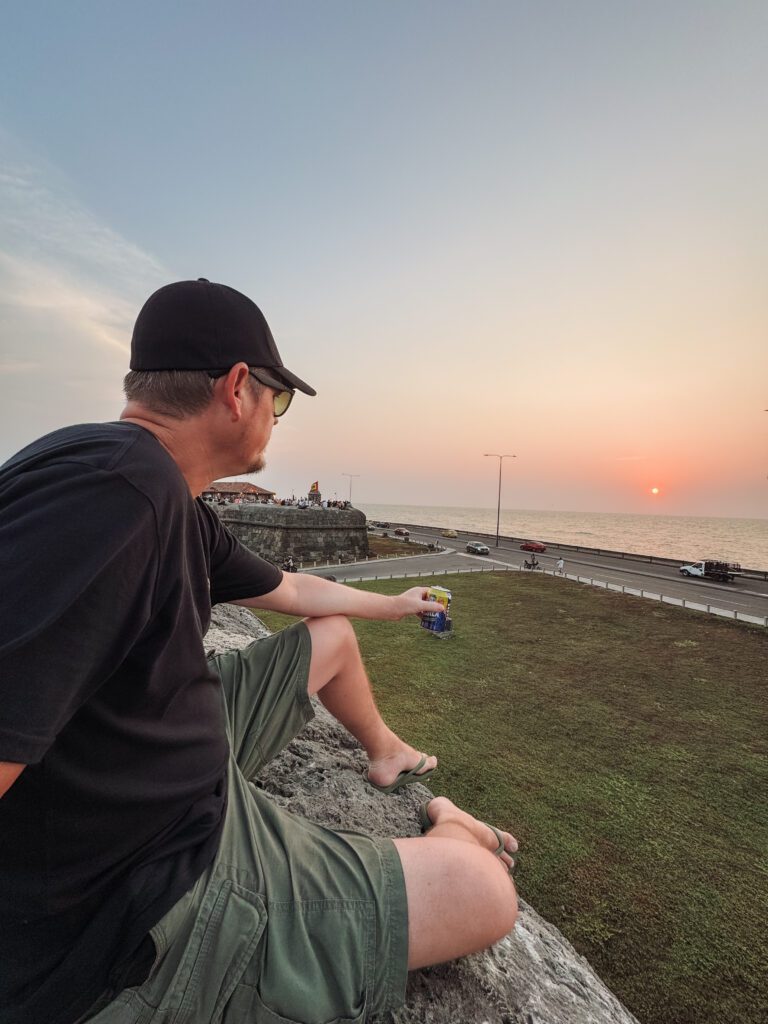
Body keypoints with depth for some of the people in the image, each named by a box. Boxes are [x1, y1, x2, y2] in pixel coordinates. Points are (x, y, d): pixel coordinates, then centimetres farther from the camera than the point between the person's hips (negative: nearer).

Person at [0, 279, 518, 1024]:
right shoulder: (109, 485, -32)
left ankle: (388, 757, 44)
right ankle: (442, 824, 26)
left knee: (331, 635, 22)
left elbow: (295, 590, 14)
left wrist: (395, 606, 28)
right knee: (485, 893, -10)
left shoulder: (182, 512, 1)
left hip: (189, 764, 10)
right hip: (142, 908, -9)